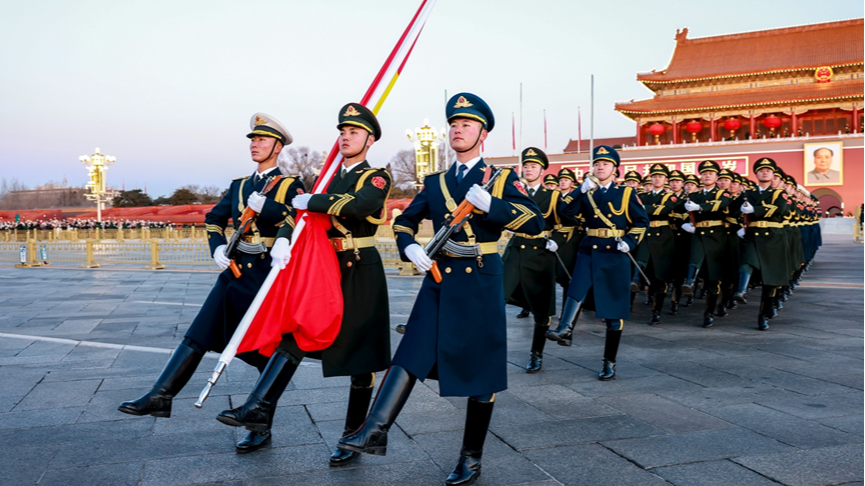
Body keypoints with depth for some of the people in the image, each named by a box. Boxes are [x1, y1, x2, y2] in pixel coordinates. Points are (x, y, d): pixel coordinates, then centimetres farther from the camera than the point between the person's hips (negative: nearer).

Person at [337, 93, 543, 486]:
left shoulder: (503, 180, 1)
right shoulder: (435, 182, 12)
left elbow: (536, 223, -10)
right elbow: (404, 221, 17)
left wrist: (489, 204, -21)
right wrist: (410, 248, -4)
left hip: (480, 284, -3)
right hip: (439, 279, 3)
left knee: (480, 367, 4)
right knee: (412, 352, -9)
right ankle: (376, 430, -13)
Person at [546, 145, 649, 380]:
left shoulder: (626, 193, 4)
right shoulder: (587, 193, 11)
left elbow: (642, 221, 4)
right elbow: (565, 211, -4)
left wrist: (629, 241, -11)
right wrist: (582, 190, -14)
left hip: (614, 255, -2)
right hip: (588, 251, 3)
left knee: (613, 309, 1)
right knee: (577, 287, -27)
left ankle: (610, 363, 9)